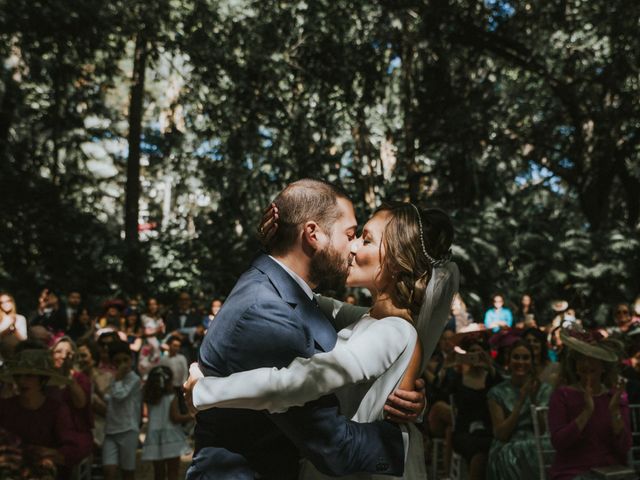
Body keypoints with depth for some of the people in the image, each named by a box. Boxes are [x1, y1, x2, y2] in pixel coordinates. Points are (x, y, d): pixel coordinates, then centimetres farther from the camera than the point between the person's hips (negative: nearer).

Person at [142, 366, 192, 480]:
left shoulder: (150, 400, 3)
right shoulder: (171, 398, -12)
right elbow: (175, 417, -16)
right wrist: (191, 416, -8)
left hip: (154, 438, 5)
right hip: (171, 438, -5)